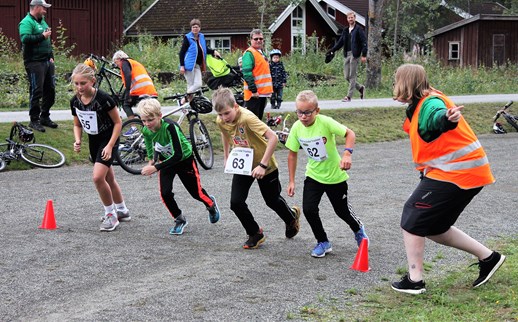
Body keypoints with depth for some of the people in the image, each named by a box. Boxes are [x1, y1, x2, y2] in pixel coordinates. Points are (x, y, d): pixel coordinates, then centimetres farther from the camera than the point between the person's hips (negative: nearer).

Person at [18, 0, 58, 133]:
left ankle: (45, 117, 21)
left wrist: (51, 56, 19)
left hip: (47, 62, 9)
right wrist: (42, 36, -18)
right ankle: (34, 120, 0)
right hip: (34, 63, -9)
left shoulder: (42, 21, 20)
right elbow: (25, 39, -24)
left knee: (50, 90, 10)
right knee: (36, 92, -7)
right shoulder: (26, 22, -9)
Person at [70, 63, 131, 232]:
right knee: (109, 178, 17)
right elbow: (77, 124, 10)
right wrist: (78, 141, -9)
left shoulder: (103, 98, -24)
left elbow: (118, 122, -15)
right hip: (93, 140, 7)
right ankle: (122, 211, 35)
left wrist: (110, 146, -20)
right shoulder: (75, 101, -6)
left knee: (98, 177, -20)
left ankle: (111, 214, -4)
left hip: (108, 138, -7)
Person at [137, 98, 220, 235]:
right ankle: (179, 219, 13)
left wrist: (155, 167, -41)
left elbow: (178, 155, -39)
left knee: (196, 192, 9)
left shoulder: (169, 126, -38)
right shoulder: (146, 131, -19)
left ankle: (211, 204, 44)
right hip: (166, 160, 4)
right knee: (165, 193, -12)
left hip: (184, 158, -4)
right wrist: (151, 162, -12)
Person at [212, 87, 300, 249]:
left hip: (264, 165, -5)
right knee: (236, 202, -9)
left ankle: (292, 217, 47)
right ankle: (255, 234, 13)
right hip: (242, 165, 5)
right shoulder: (221, 121, -13)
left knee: (272, 201, 14)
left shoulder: (247, 118, -34)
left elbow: (273, 137, -38)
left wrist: (263, 165, -37)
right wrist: (226, 157, 13)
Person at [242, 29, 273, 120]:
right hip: (254, 93, -10)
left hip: (262, 92, 10)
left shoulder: (261, 53, 19)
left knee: (259, 118, 14)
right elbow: (247, 74, -20)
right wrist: (253, 90, -23)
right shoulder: (249, 53, -12)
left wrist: (269, 89, 22)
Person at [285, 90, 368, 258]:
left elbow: (350, 133, -24)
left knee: (342, 210, 12)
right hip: (313, 175, 3)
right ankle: (323, 242, 9)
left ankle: (359, 230, 45)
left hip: (335, 175, -3)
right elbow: (292, 154, -1)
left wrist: (347, 154, -41)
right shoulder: (296, 127, -13)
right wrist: (292, 181, -1)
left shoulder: (325, 122, -25)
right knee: (308, 209, -13)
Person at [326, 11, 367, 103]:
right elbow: (340, 42, 18)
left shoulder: (358, 29, -2)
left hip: (354, 54, -7)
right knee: (346, 76, 5)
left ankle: (349, 96, -2)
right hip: (346, 55, 7)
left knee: (352, 76, -5)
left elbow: (364, 42, -7)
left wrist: (364, 55, -15)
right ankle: (360, 88, 24)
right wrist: (332, 50, 7)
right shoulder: (345, 30, 17)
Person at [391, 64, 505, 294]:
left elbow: (438, 116, -44)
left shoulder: (430, 104, -20)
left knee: (412, 219, -3)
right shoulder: (419, 106, 11)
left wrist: (448, 118, -65)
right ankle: (488, 257, 23)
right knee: (434, 228, 16)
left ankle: (414, 280, 4)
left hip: (454, 175, -10)